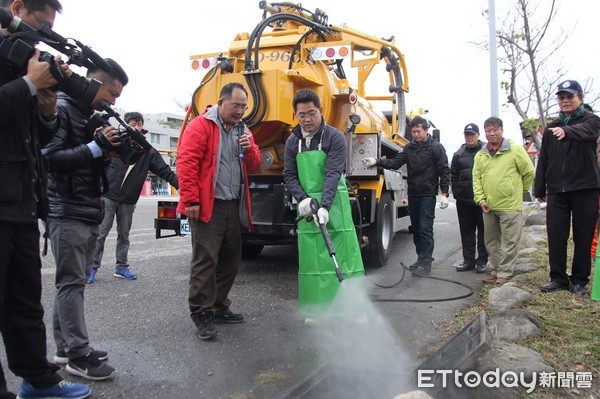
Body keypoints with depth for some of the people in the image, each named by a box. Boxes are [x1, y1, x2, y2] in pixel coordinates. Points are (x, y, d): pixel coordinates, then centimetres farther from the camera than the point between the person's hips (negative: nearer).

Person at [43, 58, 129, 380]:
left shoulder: (93, 114, 17)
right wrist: (96, 147, -24)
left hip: (90, 211, 9)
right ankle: (78, 355, 0)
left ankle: (65, 347, 22)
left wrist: (111, 149, 2)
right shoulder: (61, 109, -9)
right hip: (66, 211, -9)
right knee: (71, 282, -6)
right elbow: (49, 156, -18)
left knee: (75, 280, 12)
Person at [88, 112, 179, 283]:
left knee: (124, 235, 13)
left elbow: (165, 171, 5)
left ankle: (121, 267, 25)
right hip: (108, 196, -3)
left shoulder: (148, 151, 5)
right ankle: (93, 267, 9)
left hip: (128, 201, 3)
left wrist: (179, 184, -4)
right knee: (100, 233, -1)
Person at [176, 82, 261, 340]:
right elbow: (186, 162, -13)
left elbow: (253, 166, 18)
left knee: (230, 259, 13)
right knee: (205, 260, -6)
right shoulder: (201, 125, -5)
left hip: (234, 206, 8)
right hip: (207, 206, -8)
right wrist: (191, 200, -18)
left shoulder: (243, 131, 17)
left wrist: (249, 150, -5)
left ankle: (219, 307, 27)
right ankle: (201, 314, 5)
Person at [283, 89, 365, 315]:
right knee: (311, 257, 5)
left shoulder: (335, 137, -7)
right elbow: (289, 176, 5)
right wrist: (302, 198, -13)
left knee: (342, 253, -4)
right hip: (308, 207, 4)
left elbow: (333, 174, -17)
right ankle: (316, 307, 17)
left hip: (333, 204, -4)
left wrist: (324, 206, -28)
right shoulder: (293, 141, 8)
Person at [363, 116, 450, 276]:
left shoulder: (436, 147, -4)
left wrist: (444, 194, -13)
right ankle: (423, 257, 24)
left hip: (428, 194, -6)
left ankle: (425, 263, -3)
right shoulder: (409, 148, 9)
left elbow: (444, 171, -7)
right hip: (413, 194, 6)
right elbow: (396, 162, -2)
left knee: (425, 229, -7)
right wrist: (377, 162, -17)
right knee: (416, 228, 12)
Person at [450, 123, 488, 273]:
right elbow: (453, 176, 14)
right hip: (464, 199, 3)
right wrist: (456, 192, 5)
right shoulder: (459, 154, 10)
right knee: (467, 231, 9)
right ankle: (468, 260, 17)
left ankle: (482, 261, 12)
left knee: (483, 230, 4)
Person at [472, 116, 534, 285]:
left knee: (509, 242, 1)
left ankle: (504, 273, 11)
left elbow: (529, 172, 0)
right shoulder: (480, 155, 9)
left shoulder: (515, 150, -5)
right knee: (491, 241, 14)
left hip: (510, 206, -5)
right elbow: (476, 179, 9)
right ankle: (494, 270, 27)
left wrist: (518, 191, 8)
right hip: (489, 207, 5)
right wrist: (481, 199, -1)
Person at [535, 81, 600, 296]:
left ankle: (579, 279, 14)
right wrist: (540, 189, 11)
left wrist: (567, 131, -46)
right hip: (557, 190, 4)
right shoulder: (552, 128, 14)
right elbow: (543, 161, 14)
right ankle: (558, 278, 13)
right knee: (556, 236, 3)